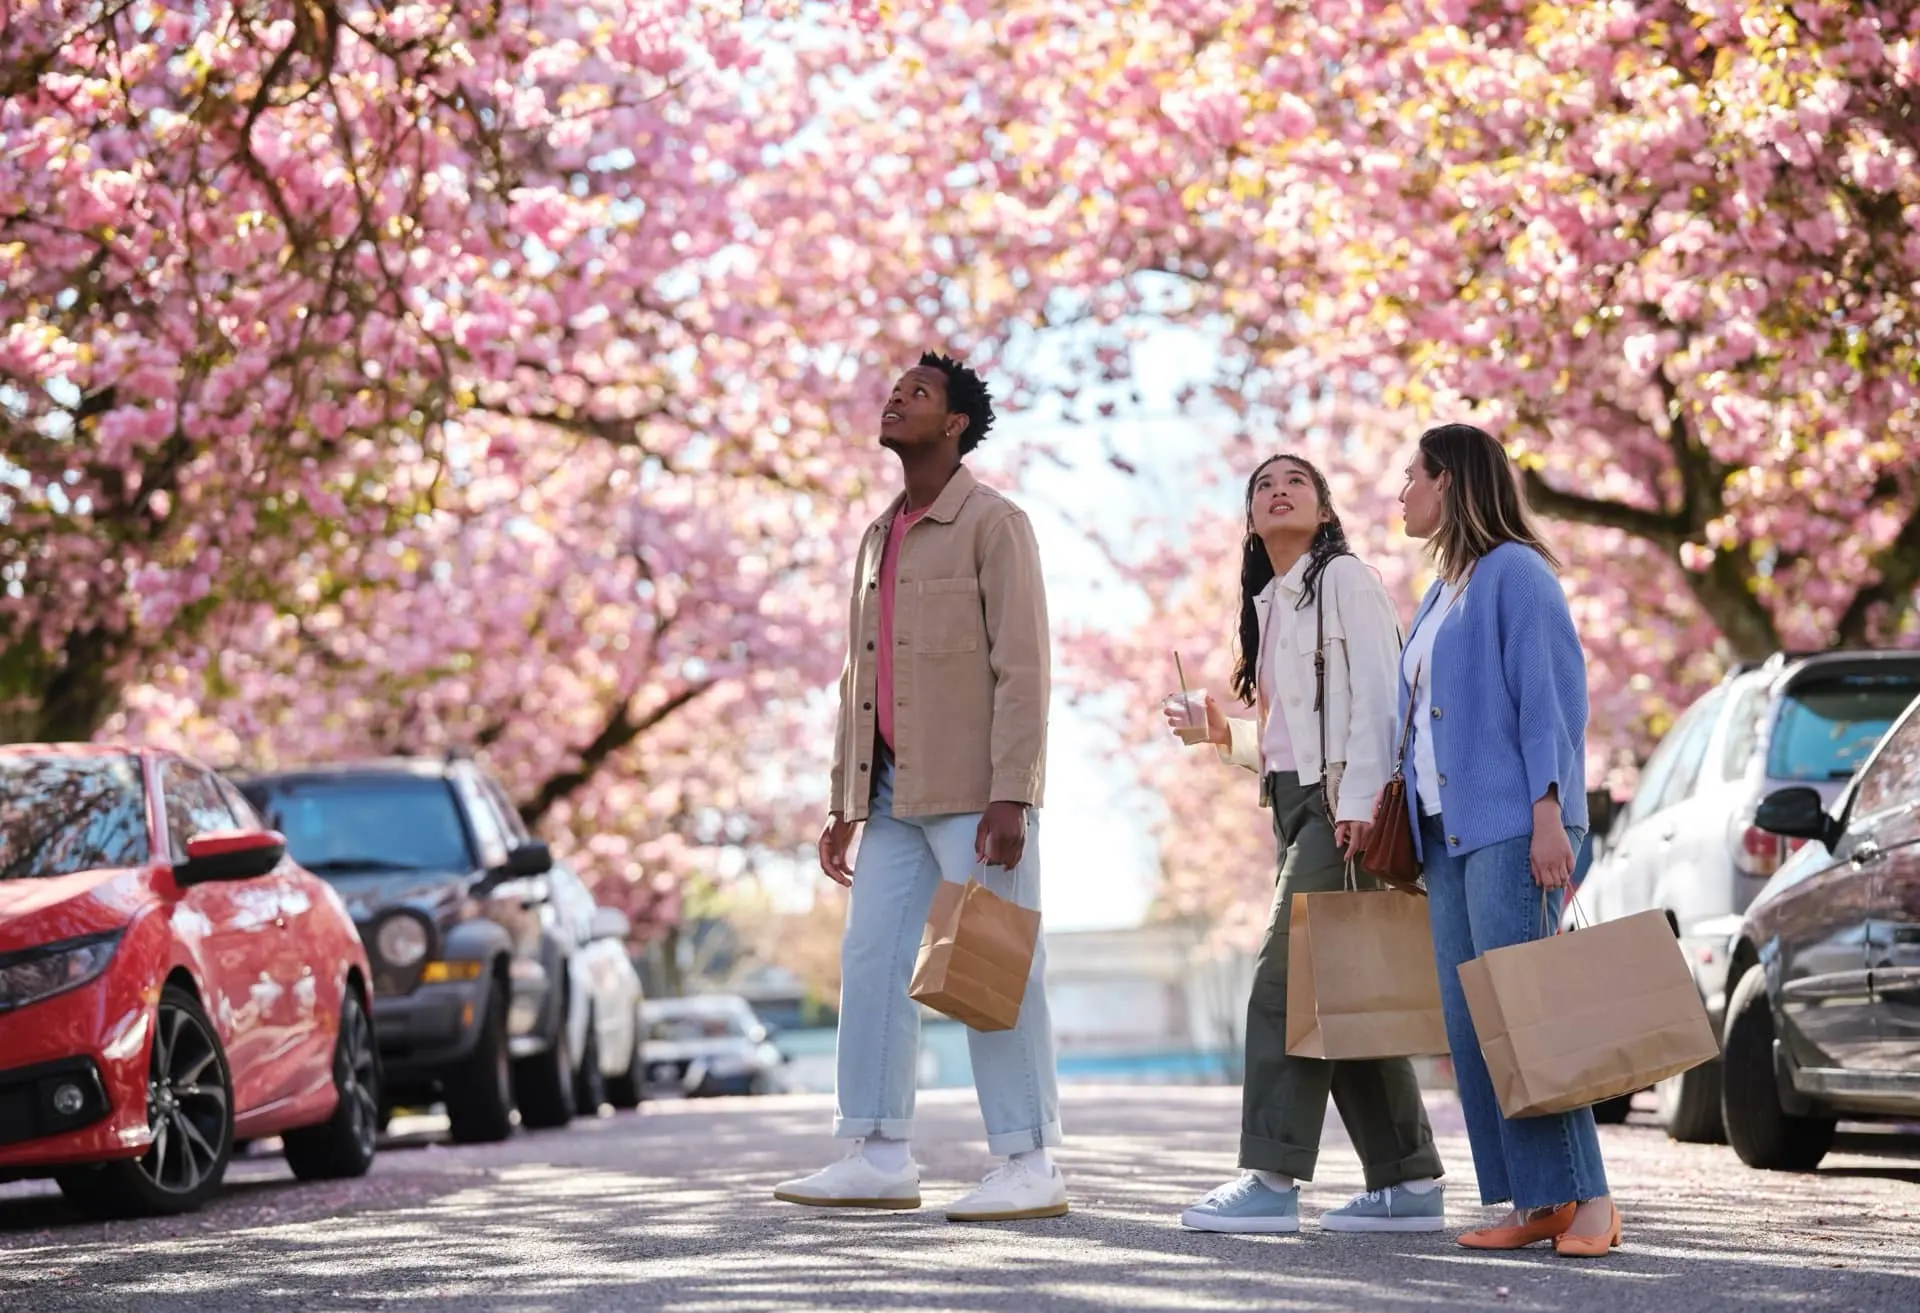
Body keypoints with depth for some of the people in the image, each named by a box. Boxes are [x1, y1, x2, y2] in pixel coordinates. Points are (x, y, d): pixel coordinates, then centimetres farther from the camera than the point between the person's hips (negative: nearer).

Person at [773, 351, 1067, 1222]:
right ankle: (880, 1158, 8)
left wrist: (1009, 796, -20)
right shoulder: (880, 538, 19)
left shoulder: (994, 524, -5)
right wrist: (843, 805, 16)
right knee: (870, 963, 4)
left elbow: (1023, 668, -12)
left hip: (975, 791, -8)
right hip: (895, 791, 8)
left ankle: (1030, 1165, -2)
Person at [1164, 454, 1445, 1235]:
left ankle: (1271, 1180, -15)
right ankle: (1407, 1184, 8)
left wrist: (1359, 801, -22)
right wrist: (1225, 735, 7)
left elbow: (1375, 695, -12)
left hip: (1344, 801, -9)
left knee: (1287, 981, -14)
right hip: (1296, 804, 9)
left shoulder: (1344, 579, -2)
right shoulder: (1270, 603, 21)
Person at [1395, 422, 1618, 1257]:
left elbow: (1552, 696, -12)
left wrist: (1549, 814, -20)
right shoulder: (1441, 594, 22)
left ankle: (1586, 1196, -14)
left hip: (1509, 826, -9)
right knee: (1469, 1021, 2)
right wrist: (1397, 808, 18)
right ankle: (1534, 1203, 1)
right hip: (1447, 832, 9)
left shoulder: (1514, 573, -5)